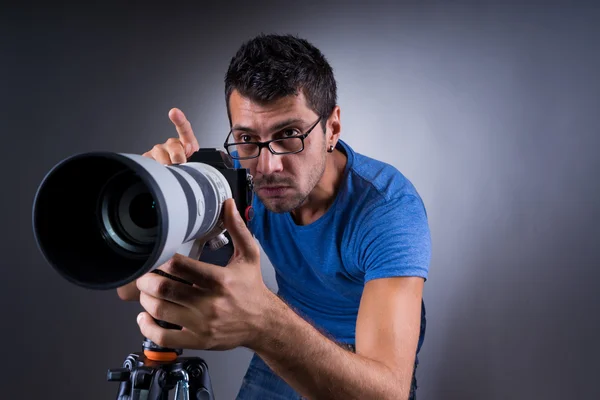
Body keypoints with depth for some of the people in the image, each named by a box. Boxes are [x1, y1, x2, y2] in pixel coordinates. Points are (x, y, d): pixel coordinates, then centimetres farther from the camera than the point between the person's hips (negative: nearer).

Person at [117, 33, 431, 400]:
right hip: (287, 340, 3)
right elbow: (131, 289, -21)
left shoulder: (390, 208, -34)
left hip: (365, 354, -3)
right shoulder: (239, 175, -22)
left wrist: (263, 321, -61)